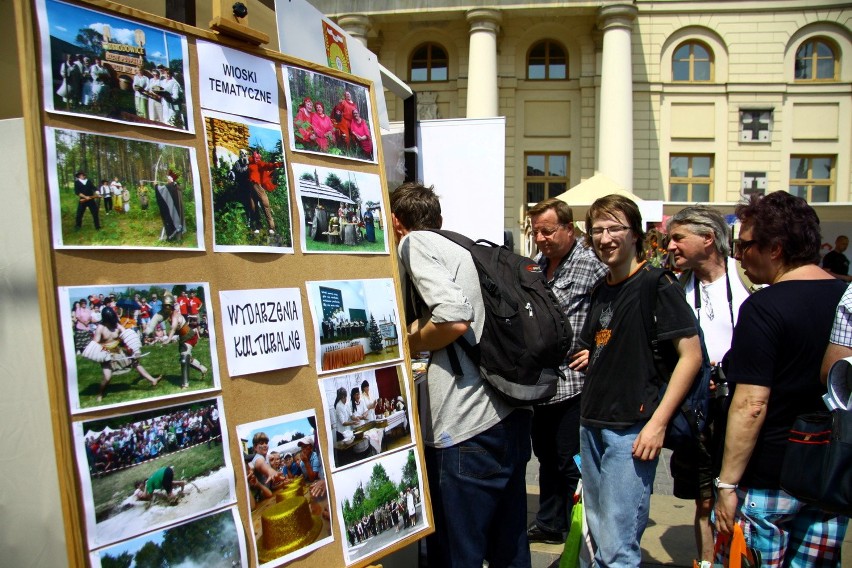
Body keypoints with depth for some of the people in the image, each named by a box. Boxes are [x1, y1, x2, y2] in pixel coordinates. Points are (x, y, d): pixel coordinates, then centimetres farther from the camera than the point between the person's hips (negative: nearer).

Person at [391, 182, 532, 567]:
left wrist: (412, 341, -2)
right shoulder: (462, 248, 19)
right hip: (512, 413, 9)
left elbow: (455, 318, -20)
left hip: (467, 423, -9)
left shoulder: (416, 243, -4)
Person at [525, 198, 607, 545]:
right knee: (547, 457, 20)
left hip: (574, 382, -7)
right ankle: (549, 524, 36)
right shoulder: (535, 265, 11)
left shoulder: (592, 266, -12)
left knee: (571, 463, 3)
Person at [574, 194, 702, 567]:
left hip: (632, 430, -8)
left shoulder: (657, 286, -9)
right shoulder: (601, 291, 13)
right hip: (591, 425, 8)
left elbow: (691, 355, -13)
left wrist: (657, 422, -18)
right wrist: (588, 359, 4)